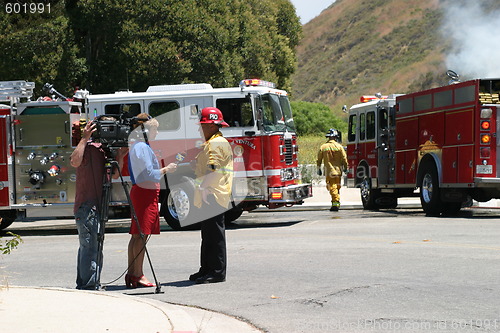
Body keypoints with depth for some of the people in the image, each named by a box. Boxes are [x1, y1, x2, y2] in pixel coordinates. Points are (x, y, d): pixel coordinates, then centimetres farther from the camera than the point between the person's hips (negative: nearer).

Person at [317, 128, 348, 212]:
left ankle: (335, 203, -15)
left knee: (332, 188, -4)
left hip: (329, 171, -1)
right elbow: (344, 159, -2)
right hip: (338, 170, 1)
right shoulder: (339, 146, -2)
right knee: (337, 187, 15)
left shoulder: (323, 147, -1)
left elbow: (319, 159, 5)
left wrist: (319, 169, 16)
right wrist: (345, 167, 11)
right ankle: (337, 203, 20)